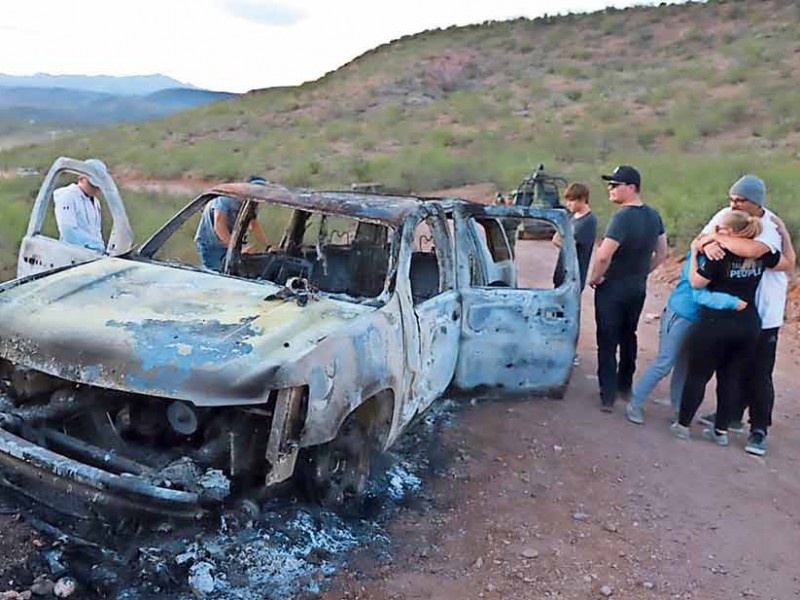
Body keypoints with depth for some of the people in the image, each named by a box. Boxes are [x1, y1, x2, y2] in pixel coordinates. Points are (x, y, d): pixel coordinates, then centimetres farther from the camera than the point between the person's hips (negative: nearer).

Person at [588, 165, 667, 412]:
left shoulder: (623, 216, -24)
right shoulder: (653, 215, 2)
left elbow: (603, 255, -31)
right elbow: (661, 252, 11)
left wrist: (595, 278, -15)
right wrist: (642, 272, 17)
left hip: (612, 289, -8)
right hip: (638, 288, 8)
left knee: (608, 342, 1)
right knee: (628, 336, 22)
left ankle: (608, 397, 4)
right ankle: (625, 386, 35)